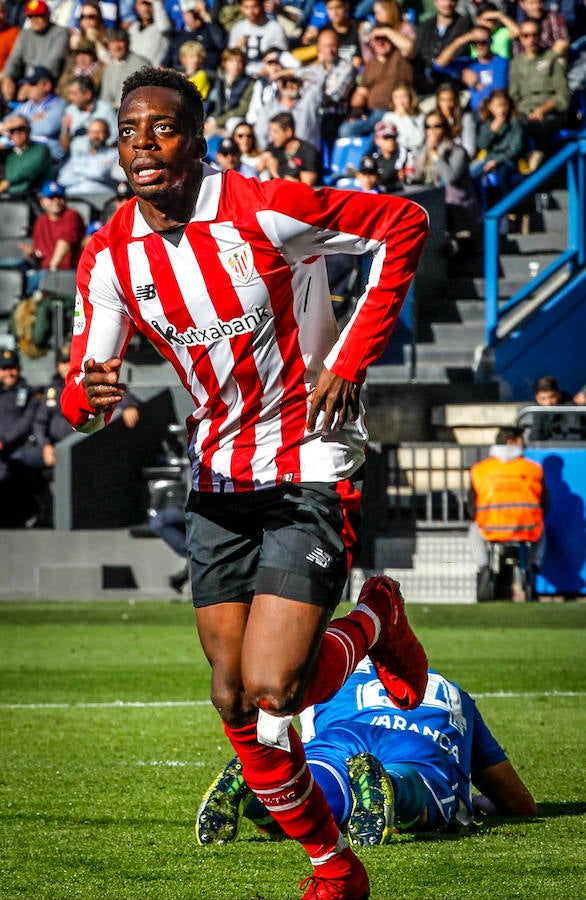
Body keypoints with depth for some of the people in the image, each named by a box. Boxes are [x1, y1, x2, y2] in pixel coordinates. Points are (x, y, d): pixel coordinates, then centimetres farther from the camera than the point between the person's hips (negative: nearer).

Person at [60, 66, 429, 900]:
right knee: (233, 702, 5)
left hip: (310, 469, -5)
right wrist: (87, 395, -25)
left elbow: (404, 225, -8)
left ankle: (375, 620, 14)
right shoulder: (110, 256, -4)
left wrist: (352, 358, -12)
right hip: (218, 479, 6)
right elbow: (85, 388, 1)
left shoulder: (266, 211, -19)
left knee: (270, 691, -17)